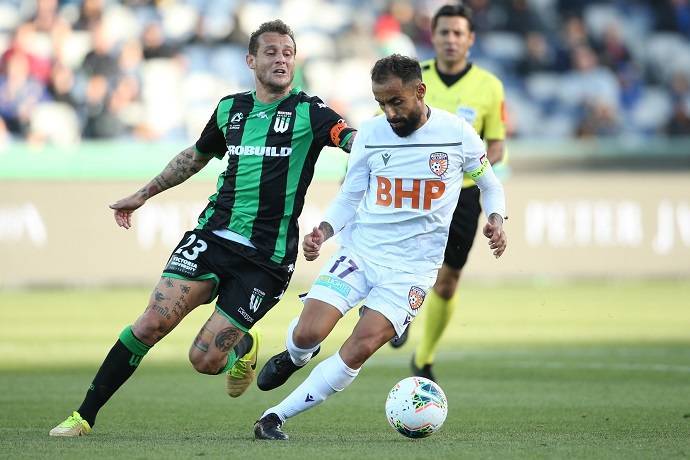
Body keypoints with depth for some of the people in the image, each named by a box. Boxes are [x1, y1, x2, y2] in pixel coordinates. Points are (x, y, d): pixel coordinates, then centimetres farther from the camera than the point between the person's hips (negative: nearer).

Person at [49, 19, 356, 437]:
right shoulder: (231, 109, 12)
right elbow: (196, 156, 30)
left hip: (267, 258, -3)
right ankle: (84, 416, -4)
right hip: (213, 235, 3)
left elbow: (355, 140, -20)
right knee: (153, 323, -13)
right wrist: (144, 194, 34)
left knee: (204, 360, -7)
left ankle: (244, 348, 30)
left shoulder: (308, 112, -3)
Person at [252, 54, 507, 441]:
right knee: (308, 333, -15)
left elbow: (491, 184, 11)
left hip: (413, 267, -2)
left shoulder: (457, 134, -5)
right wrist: (324, 231, -10)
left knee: (361, 348, -19)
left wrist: (496, 220, -9)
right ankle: (296, 357, 25)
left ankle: (275, 417, -8)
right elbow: (350, 197, 9)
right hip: (360, 250, 2)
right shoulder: (371, 134, -1)